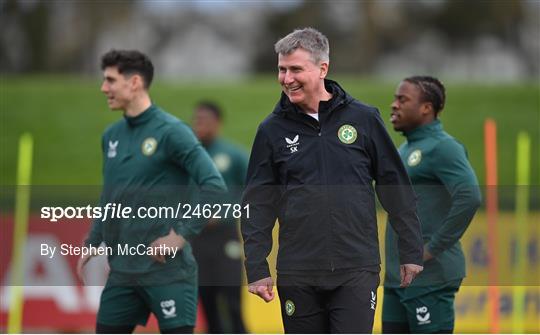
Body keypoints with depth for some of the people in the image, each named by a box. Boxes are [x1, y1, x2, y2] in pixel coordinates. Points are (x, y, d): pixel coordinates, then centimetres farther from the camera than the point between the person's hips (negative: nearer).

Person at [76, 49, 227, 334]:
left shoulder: (170, 131, -12)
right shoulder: (111, 136, 10)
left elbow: (215, 187, -18)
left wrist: (181, 235, -19)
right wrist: (92, 243, 14)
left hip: (167, 270, -7)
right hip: (122, 270, 7)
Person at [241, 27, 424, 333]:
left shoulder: (364, 119, 1)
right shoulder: (273, 130, 4)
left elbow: (397, 189, 6)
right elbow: (258, 204, 6)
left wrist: (412, 251, 5)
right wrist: (256, 268, 0)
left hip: (356, 271, -2)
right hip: (297, 274, 2)